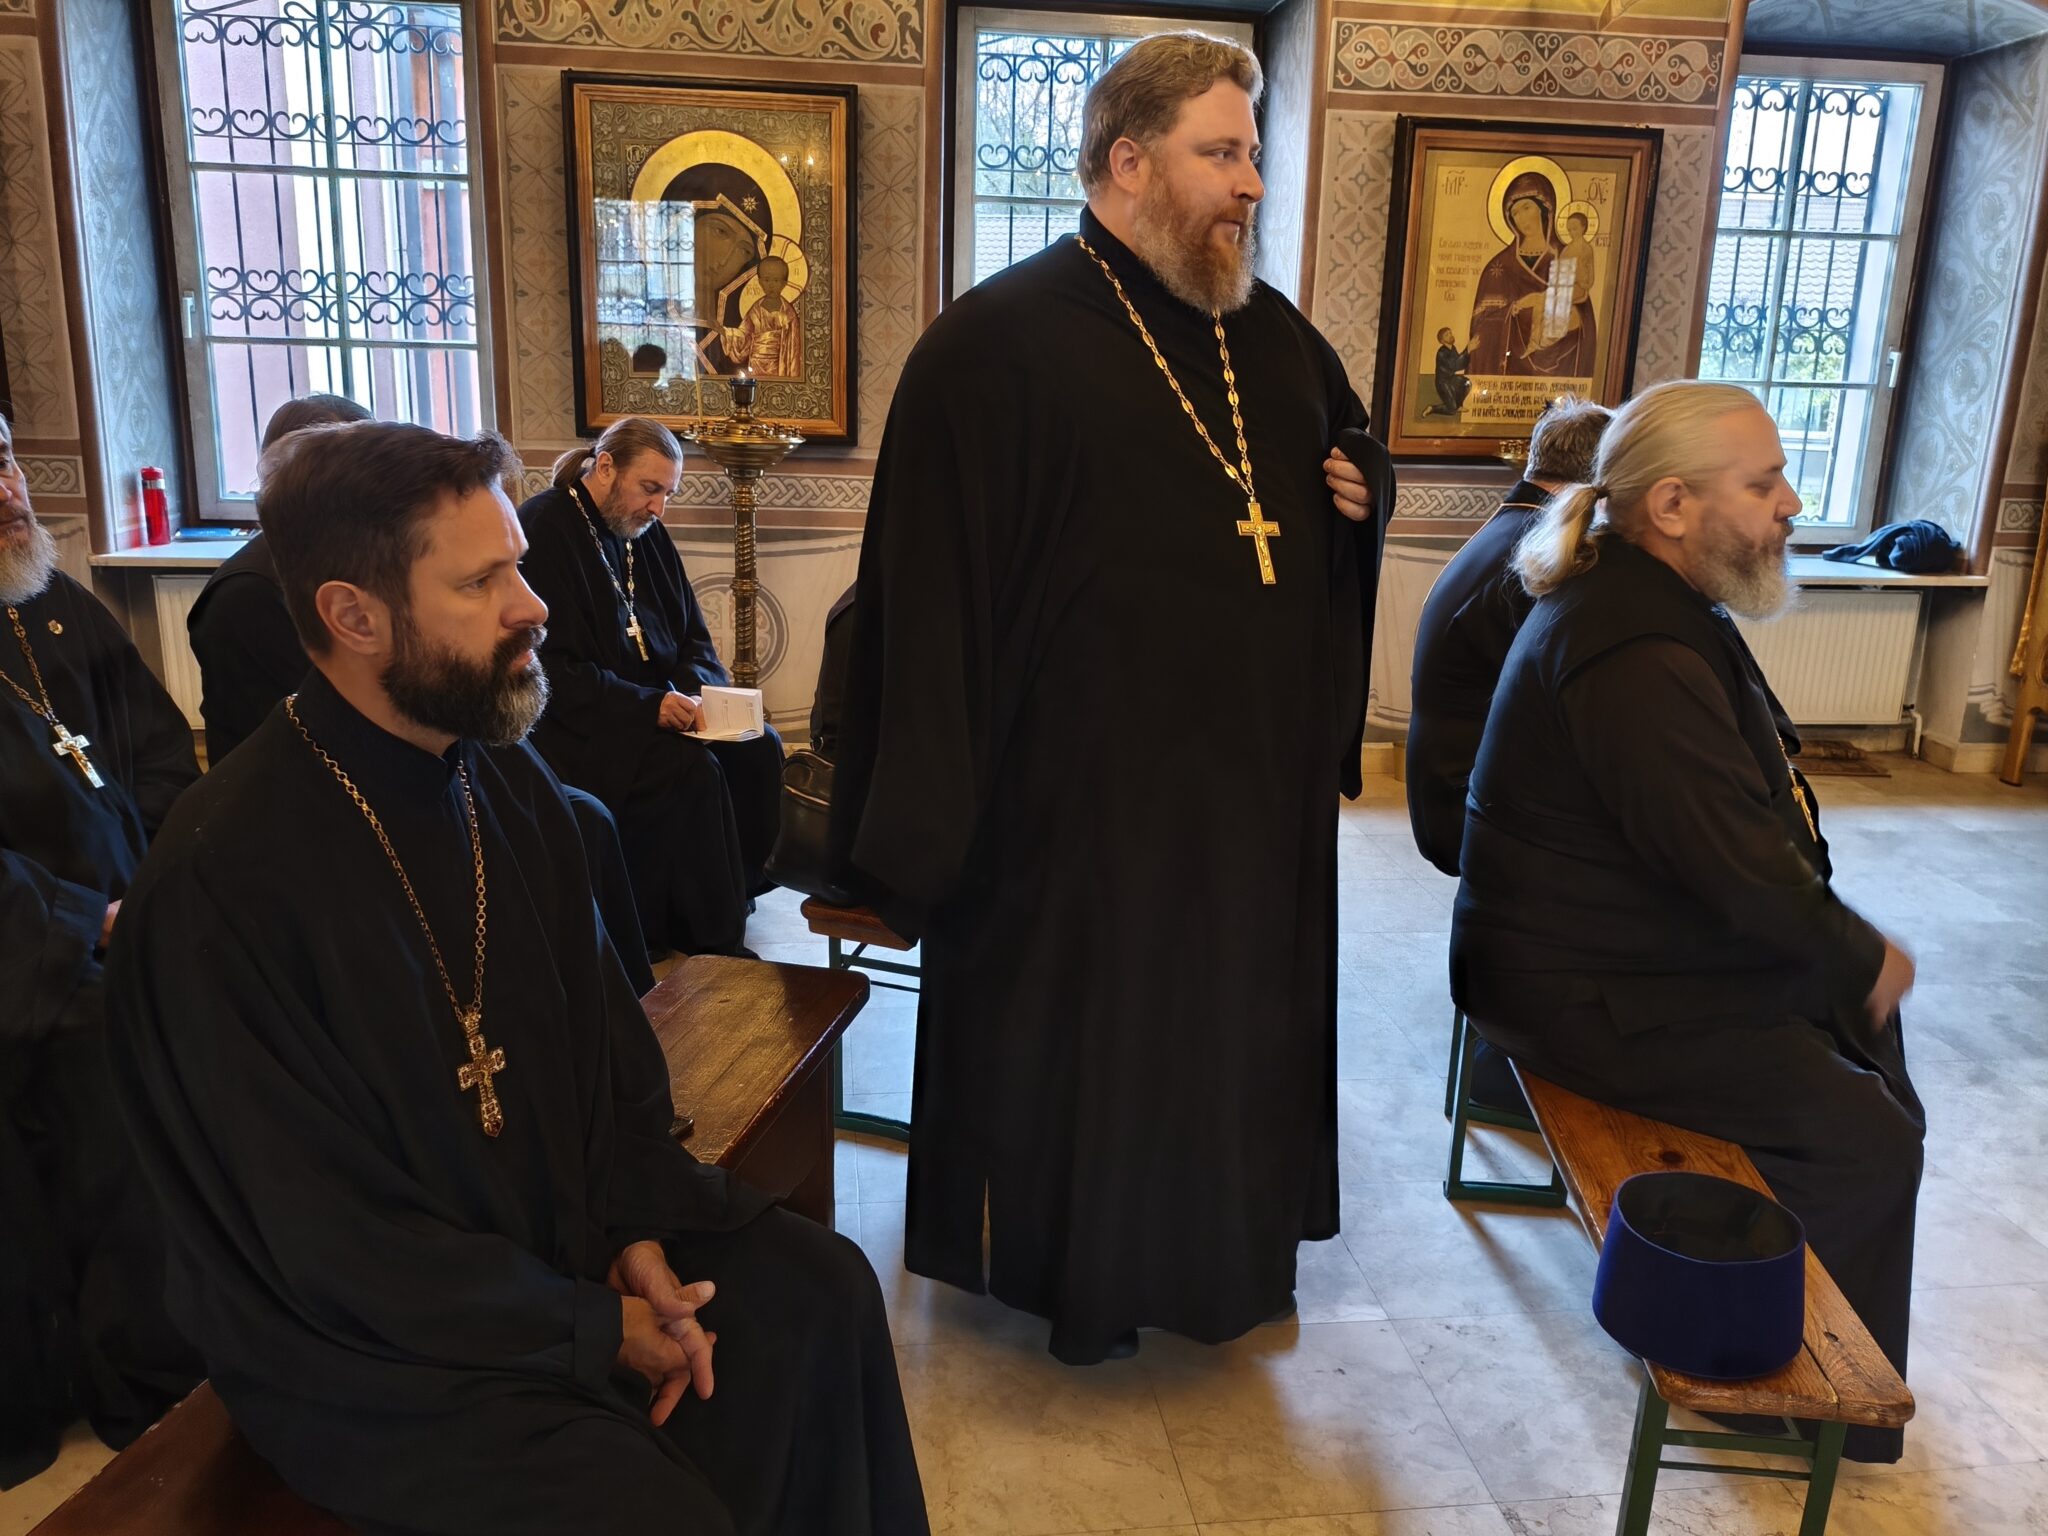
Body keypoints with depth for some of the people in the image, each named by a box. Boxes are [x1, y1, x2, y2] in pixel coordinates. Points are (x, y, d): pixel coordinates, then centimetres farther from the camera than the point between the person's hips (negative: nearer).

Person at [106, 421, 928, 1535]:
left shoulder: (510, 783, -3)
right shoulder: (222, 883, -25)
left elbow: (605, 1029, 6)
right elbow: (333, 1241, -21)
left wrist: (634, 1232, -7)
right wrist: (593, 1332, -15)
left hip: (559, 1218, 7)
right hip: (368, 1338, -6)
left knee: (821, 1294, -2)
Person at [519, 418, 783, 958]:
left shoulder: (646, 532, 10)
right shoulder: (544, 531, -13)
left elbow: (693, 639, 15)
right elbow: (552, 670, -19)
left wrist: (696, 687, -8)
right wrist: (647, 705, -26)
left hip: (657, 705, 8)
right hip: (579, 725, -8)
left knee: (758, 748, -12)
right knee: (692, 769, -28)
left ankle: (733, 892, 0)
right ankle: (706, 940, -16)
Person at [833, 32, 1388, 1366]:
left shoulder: (1277, 337, 8)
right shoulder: (1000, 344, -13)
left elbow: (1354, 472, 24)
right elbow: (930, 594, -16)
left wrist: (1362, 503, -1)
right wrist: (928, 825, -18)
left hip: (1257, 785, 7)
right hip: (1078, 793, -6)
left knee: (1232, 1030, 19)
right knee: (1078, 1041, 10)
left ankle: (1222, 1255, 42)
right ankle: (1075, 1276, 35)